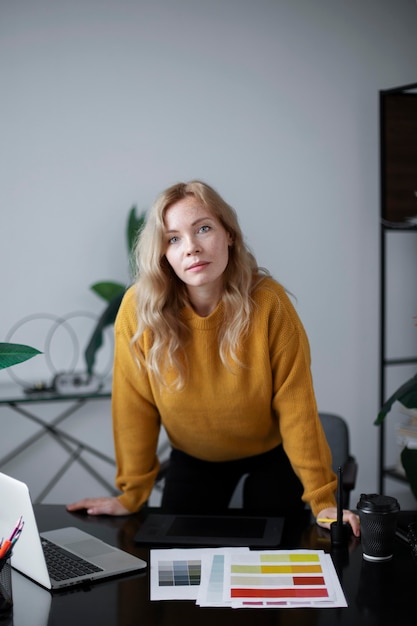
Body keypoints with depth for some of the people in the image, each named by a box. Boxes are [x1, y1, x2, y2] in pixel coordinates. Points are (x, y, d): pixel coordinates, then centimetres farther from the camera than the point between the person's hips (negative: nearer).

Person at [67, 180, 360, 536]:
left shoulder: (268, 302, -27)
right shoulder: (140, 308, -24)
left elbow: (296, 407, -21)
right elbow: (136, 408, -14)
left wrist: (322, 500, -19)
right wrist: (132, 496, -8)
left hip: (272, 454, -1)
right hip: (194, 459, 1)